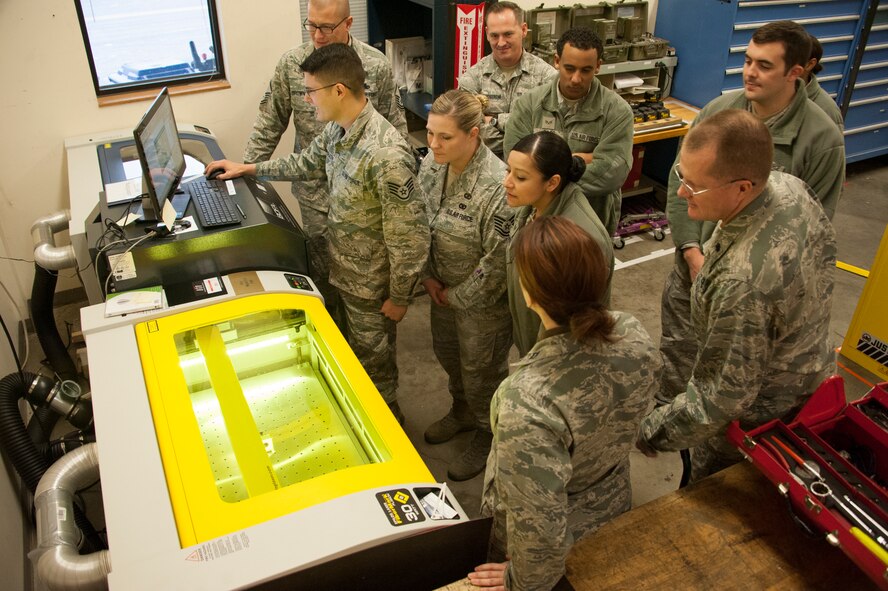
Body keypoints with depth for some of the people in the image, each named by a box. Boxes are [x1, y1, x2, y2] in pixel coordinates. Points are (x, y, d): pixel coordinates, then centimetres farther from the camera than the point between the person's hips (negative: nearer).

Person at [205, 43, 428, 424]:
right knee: (353, 350, 26)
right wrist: (248, 169, 19)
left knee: (373, 360, 15)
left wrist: (399, 297, -17)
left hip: (371, 284, -8)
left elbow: (409, 235, -26)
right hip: (343, 270, 8)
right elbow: (308, 163, 18)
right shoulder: (337, 129, -5)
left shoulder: (386, 154, -32)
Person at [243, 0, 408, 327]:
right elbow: (270, 123, 4)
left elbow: (396, 127, 0)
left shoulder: (376, 66, -7)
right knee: (322, 274, 10)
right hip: (316, 190, 1)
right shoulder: (291, 64, -4)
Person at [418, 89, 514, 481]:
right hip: (444, 289, 7)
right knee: (447, 353, 28)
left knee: (481, 371, 15)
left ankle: (487, 436, 43)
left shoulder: (496, 187, -33)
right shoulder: (431, 166, -10)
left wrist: (457, 297, -15)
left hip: (483, 302, -7)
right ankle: (463, 411, 57)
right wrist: (429, 276, 0)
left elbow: (498, 262, -26)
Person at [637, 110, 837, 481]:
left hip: (759, 416, -8)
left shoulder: (744, 280, -44)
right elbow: (825, 251, 5)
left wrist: (655, 431, -17)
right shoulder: (789, 186, -17)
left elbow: (726, 394, -32)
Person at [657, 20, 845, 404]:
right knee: (675, 357, 16)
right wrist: (693, 254, -8)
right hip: (693, 265, 3)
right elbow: (679, 183, 0)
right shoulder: (719, 110, -4)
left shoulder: (822, 138, -13)